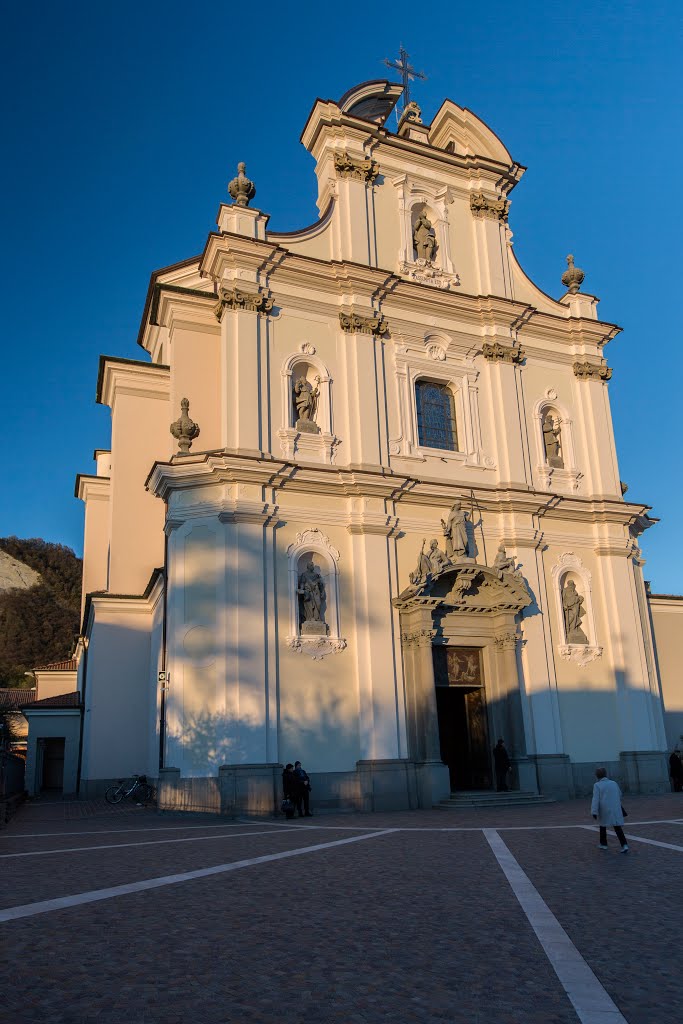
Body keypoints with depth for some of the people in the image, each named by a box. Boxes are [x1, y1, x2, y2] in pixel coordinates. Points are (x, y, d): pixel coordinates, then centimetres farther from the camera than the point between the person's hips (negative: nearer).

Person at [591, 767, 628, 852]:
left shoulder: (597, 785, -8)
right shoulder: (614, 783, 6)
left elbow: (595, 799, -16)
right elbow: (619, 795, 22)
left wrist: (594, 812, -18)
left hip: (604, 810, -3)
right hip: (616, 810, 3)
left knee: (603, 826, 18)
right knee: (618, 828, 4)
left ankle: (603, 844, 28)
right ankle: (624, 845, -11)